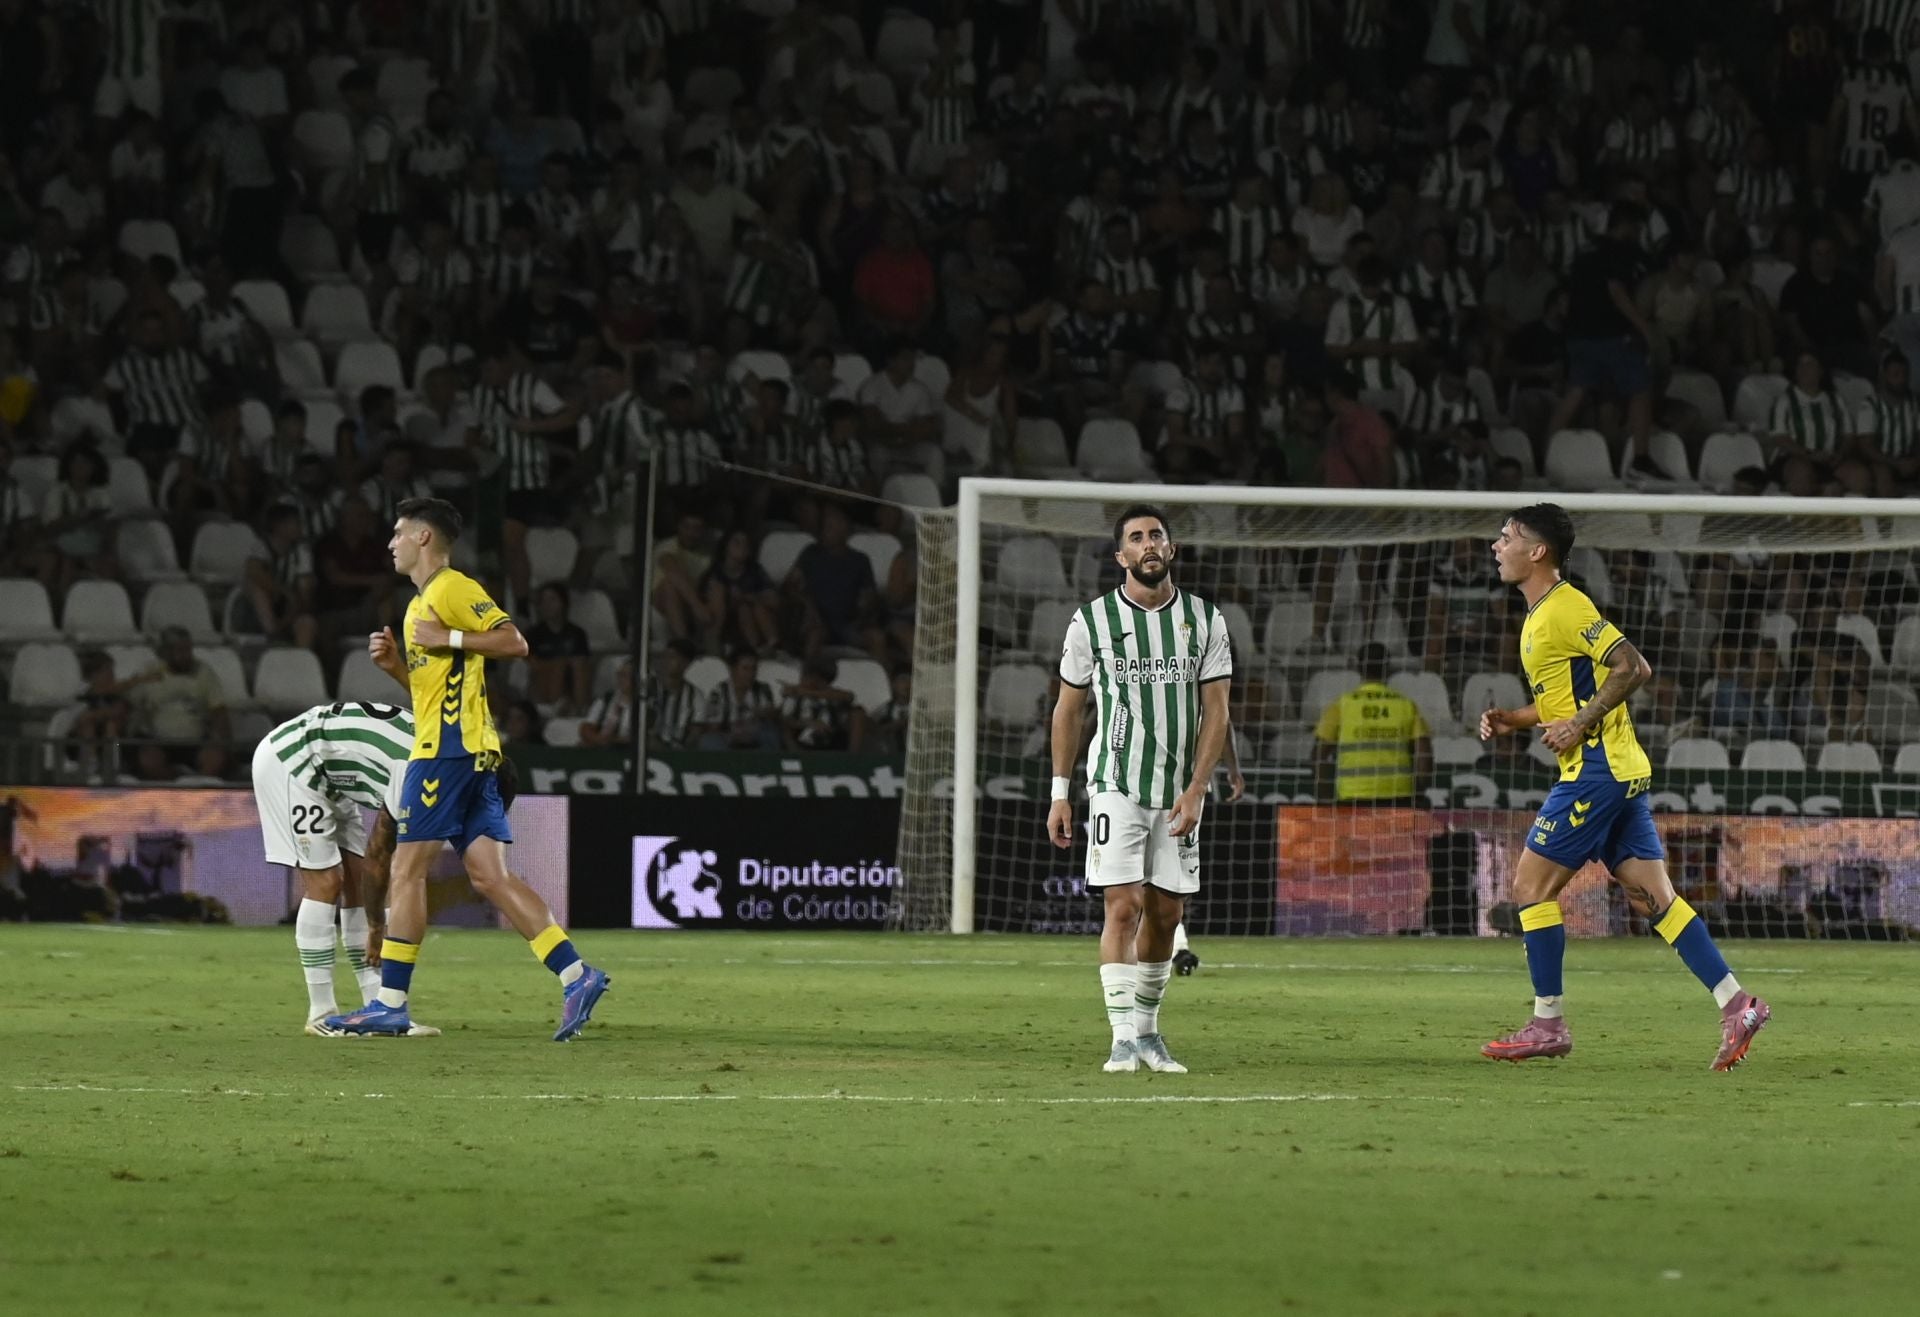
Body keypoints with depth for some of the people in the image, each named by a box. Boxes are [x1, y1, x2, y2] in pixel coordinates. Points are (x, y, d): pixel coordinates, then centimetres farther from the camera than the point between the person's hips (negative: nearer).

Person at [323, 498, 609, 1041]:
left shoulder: (453, 589, -7)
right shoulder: (422, 603, 24)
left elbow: (514, 642, -15)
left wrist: (447, 639, -16)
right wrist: (396, 664, 12)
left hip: (450, 748, -10)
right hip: (456, 750, 10)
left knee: (407, 869, -7)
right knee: (489, 875, 2)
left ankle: (390, 1002, -5)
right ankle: (576, 975, -5)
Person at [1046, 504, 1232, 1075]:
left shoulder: (1204, 620, 3)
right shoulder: (1092, 620, 0)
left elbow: (1215, 711, 2)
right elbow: (1069, 708, 7)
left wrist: (1196, 789, -8)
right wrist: (1060, 794, 5)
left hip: (1179, 791, 3)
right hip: (1116, 786, -3)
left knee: (1166, 911, 7)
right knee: (1124, 905, -13)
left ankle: (1147, 1029, 21)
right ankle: (1123, 1038, -14)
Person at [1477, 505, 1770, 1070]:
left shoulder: (1565, 609, -12)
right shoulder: (1541, 615, 18)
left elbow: (1633, 667, -19)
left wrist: (1581, 724, -19)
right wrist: (1512, 720, 13)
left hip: (1597, 768, -10)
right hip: (1618, 769, 10)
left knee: (1532, 882, -4)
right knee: (1652, 895, 4)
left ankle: (1547, 1023, 1)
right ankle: (1737, 1004, -3)